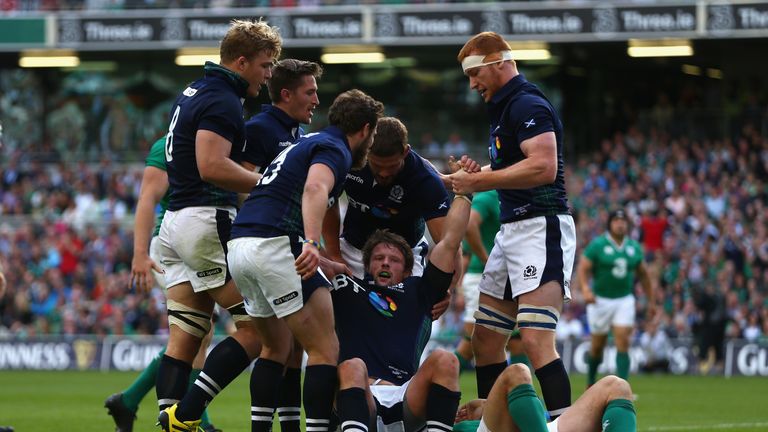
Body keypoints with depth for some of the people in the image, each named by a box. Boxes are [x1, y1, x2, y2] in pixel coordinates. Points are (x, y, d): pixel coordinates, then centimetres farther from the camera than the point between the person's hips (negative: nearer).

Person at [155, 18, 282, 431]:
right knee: (257, 327, -6)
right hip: (208, 222, -10)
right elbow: (211, 166, -24)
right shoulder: (222, 101, -11)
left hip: (175, 223, 10)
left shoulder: (193, 92, 19)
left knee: (183, 339, 4)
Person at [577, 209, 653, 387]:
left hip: (624, 300, 2)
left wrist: (651, 301, 17)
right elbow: (583, 268, -10)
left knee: (623, 343, -10)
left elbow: (643, 275, 16)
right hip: (600, 299, -2)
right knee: (598, 345, 7)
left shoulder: (634, 247, 6)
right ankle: (591, 382, 29)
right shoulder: (597, 245, -5)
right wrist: (585, 289, -27)